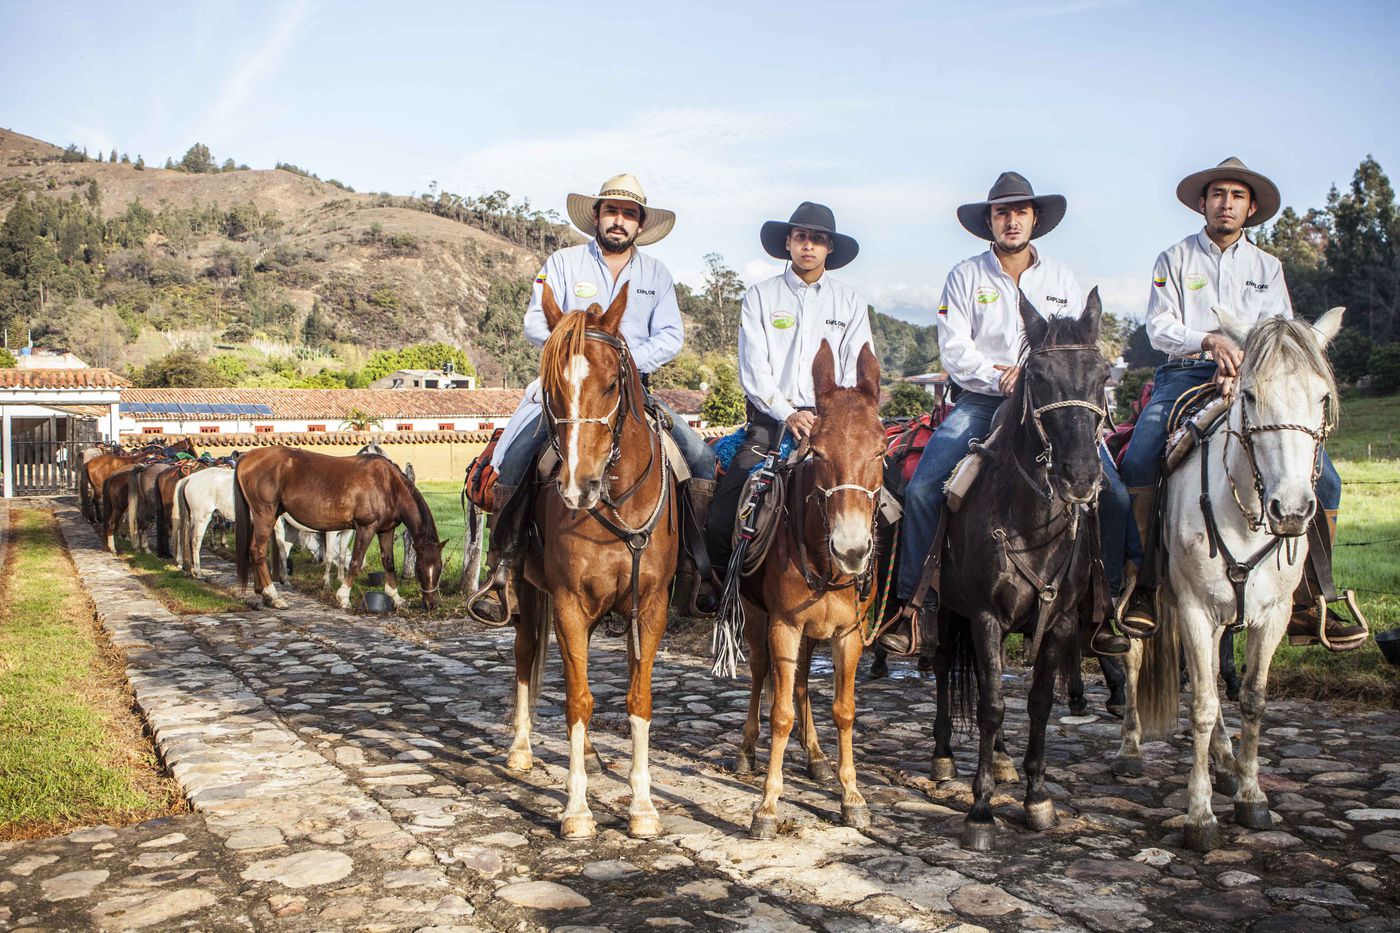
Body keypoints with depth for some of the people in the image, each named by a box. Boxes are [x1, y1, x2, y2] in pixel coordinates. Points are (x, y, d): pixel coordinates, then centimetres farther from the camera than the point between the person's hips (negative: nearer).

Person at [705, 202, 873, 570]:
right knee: (720, 523, -13)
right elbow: (753, 370, 0)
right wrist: (788, 415, -13)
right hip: (771, 419, -1)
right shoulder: (760, 298, 9)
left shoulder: (851, 303, 13)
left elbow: (858, 372, 6)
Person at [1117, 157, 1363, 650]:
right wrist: (1209, 340, -20)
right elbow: (1158, 325, -1)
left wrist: (1240, 363, -16)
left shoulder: (1268, 267, 18)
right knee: (1139, 460, -31)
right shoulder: (1174, 259, 12)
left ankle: (1308, 601, -5)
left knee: (1322, 476, -15)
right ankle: (1141, 582, -20)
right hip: (1184, 374, -2)